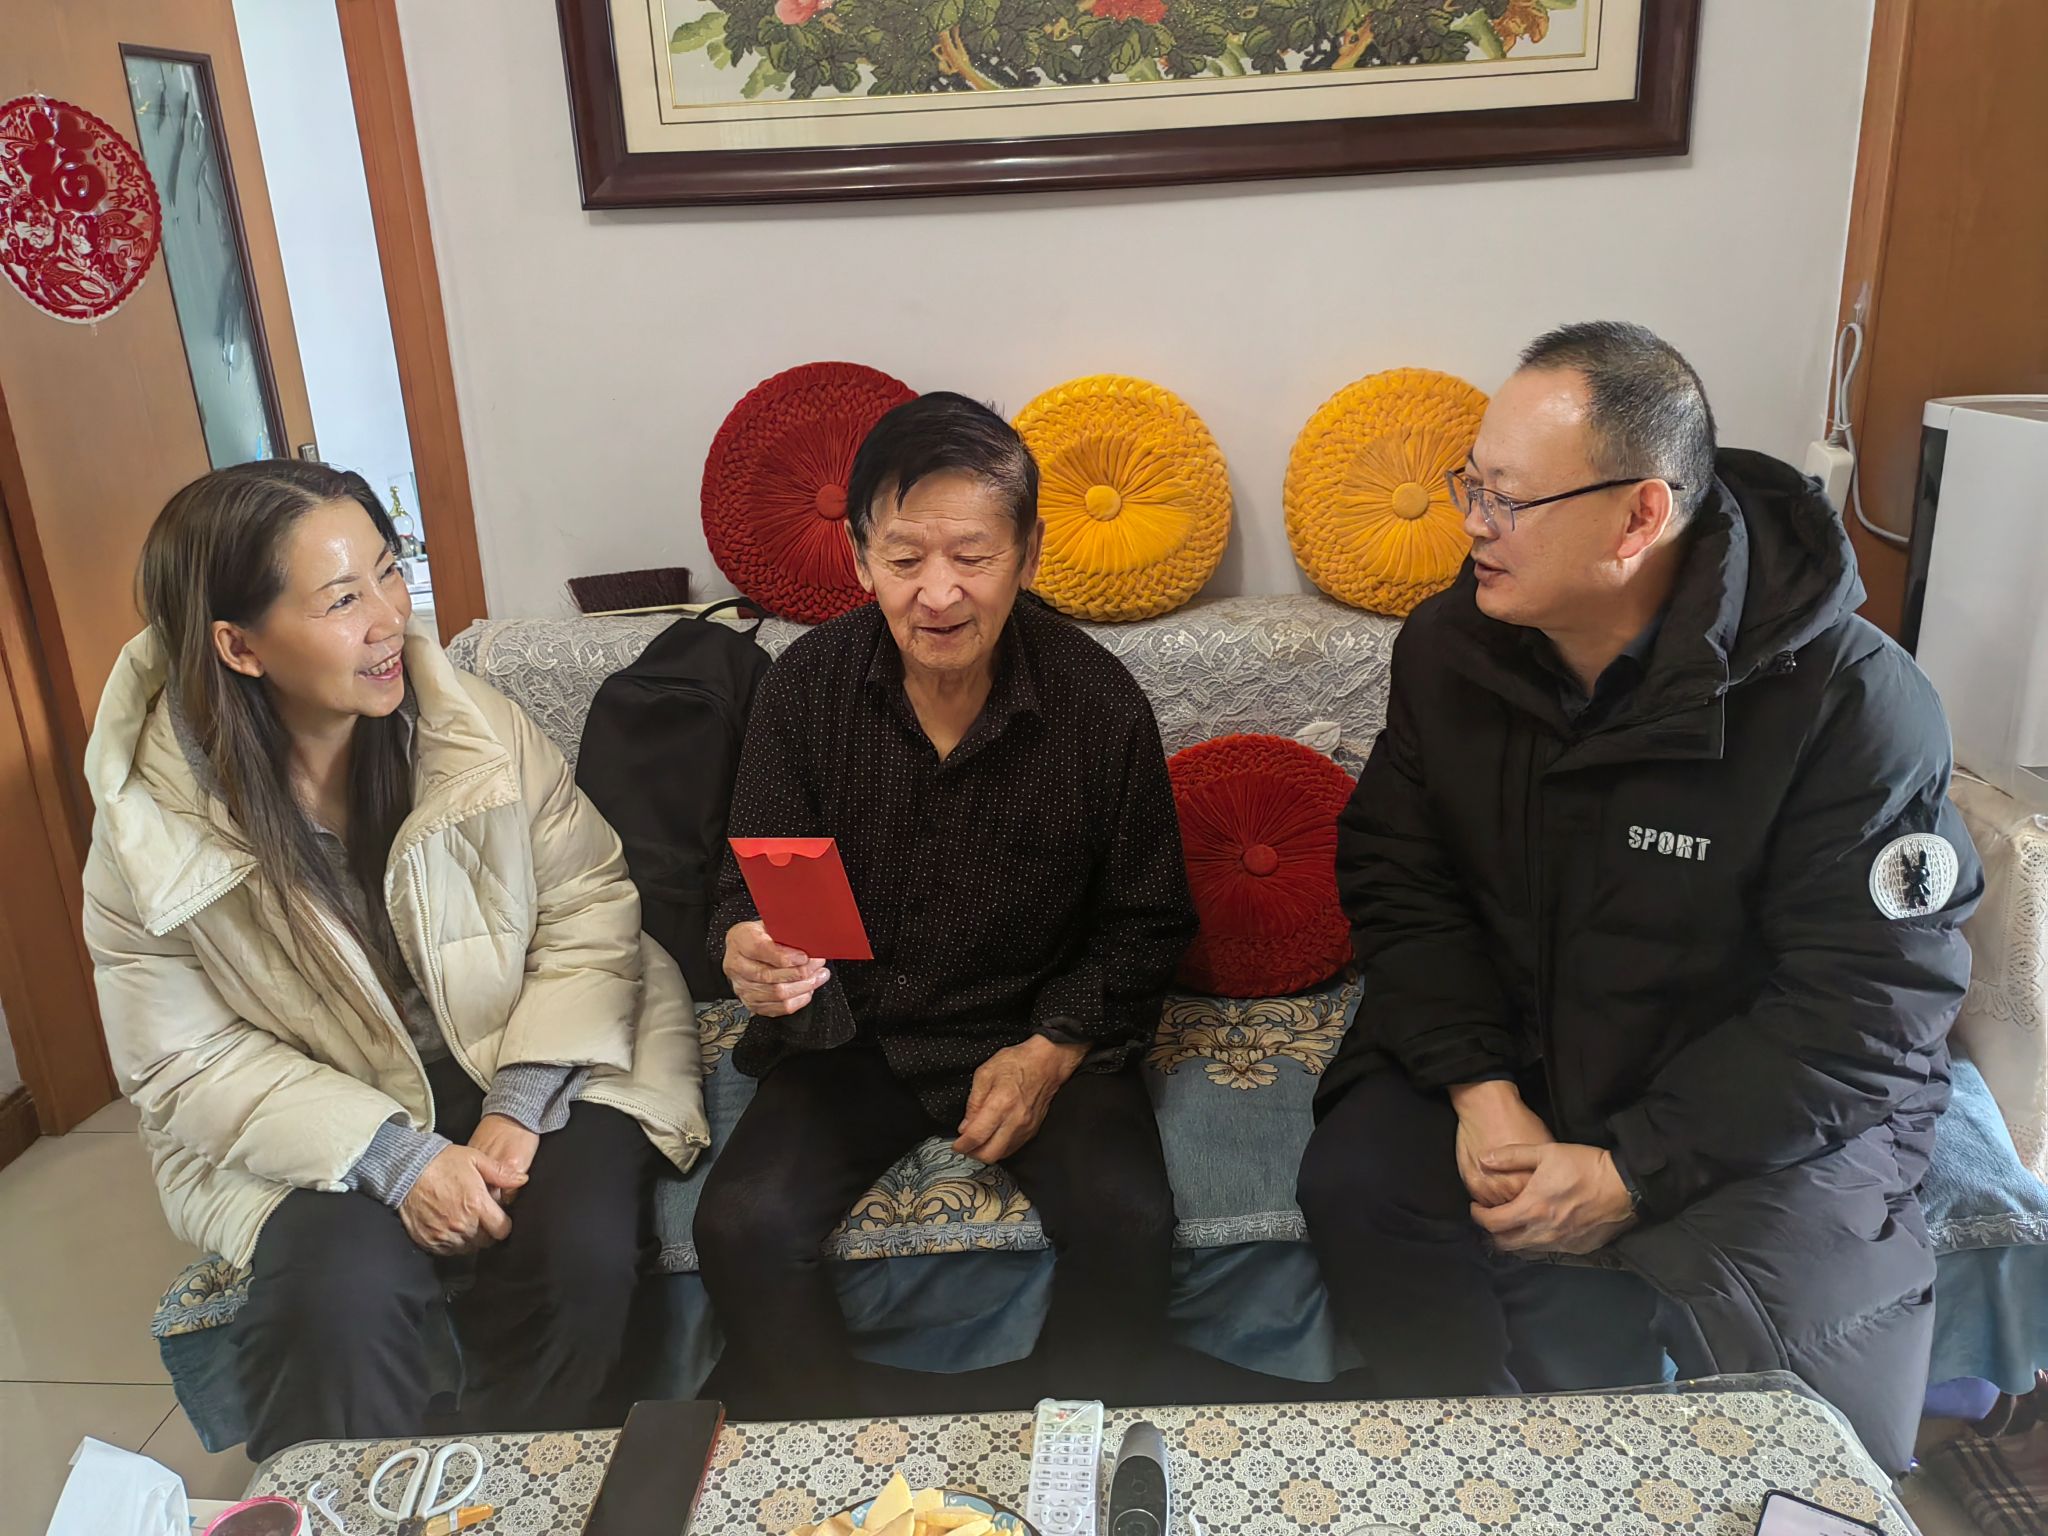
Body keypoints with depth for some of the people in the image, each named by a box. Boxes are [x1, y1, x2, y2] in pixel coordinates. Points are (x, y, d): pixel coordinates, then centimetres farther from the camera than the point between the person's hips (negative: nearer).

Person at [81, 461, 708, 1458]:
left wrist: (518, 1105, -18)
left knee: (575, 1254, -23)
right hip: (316, 1136, 0)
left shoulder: (473, 726, -10)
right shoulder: (151, 824, -11)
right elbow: (187, 1061, -7)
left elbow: (590, 907, -6)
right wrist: (396, 1159, -19)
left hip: (530, 1069, 1)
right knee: (333, 1297, -26)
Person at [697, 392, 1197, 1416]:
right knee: (741, 1226, -22)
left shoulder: (1099, 701, -9)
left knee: (1128, 1220, -25)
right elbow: (752, 890, -1)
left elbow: (1144, 922, 2)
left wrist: (1054, 1050, -12)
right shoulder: (808, 689, -7)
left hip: (1043, 1034, 0)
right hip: (852, 1035, 1)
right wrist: (747, 949, -25)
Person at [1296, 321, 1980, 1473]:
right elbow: (1396, 879, -3)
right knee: (1358, 1182, -20)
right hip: (1507, 1043, 4)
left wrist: (1631, 1172, -23)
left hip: (1765, 1108, -3)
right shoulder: (1451, 646, -6)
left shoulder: (1849, 700, -20)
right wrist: (1478, 1087, -17)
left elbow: (1870, 1002, -19)